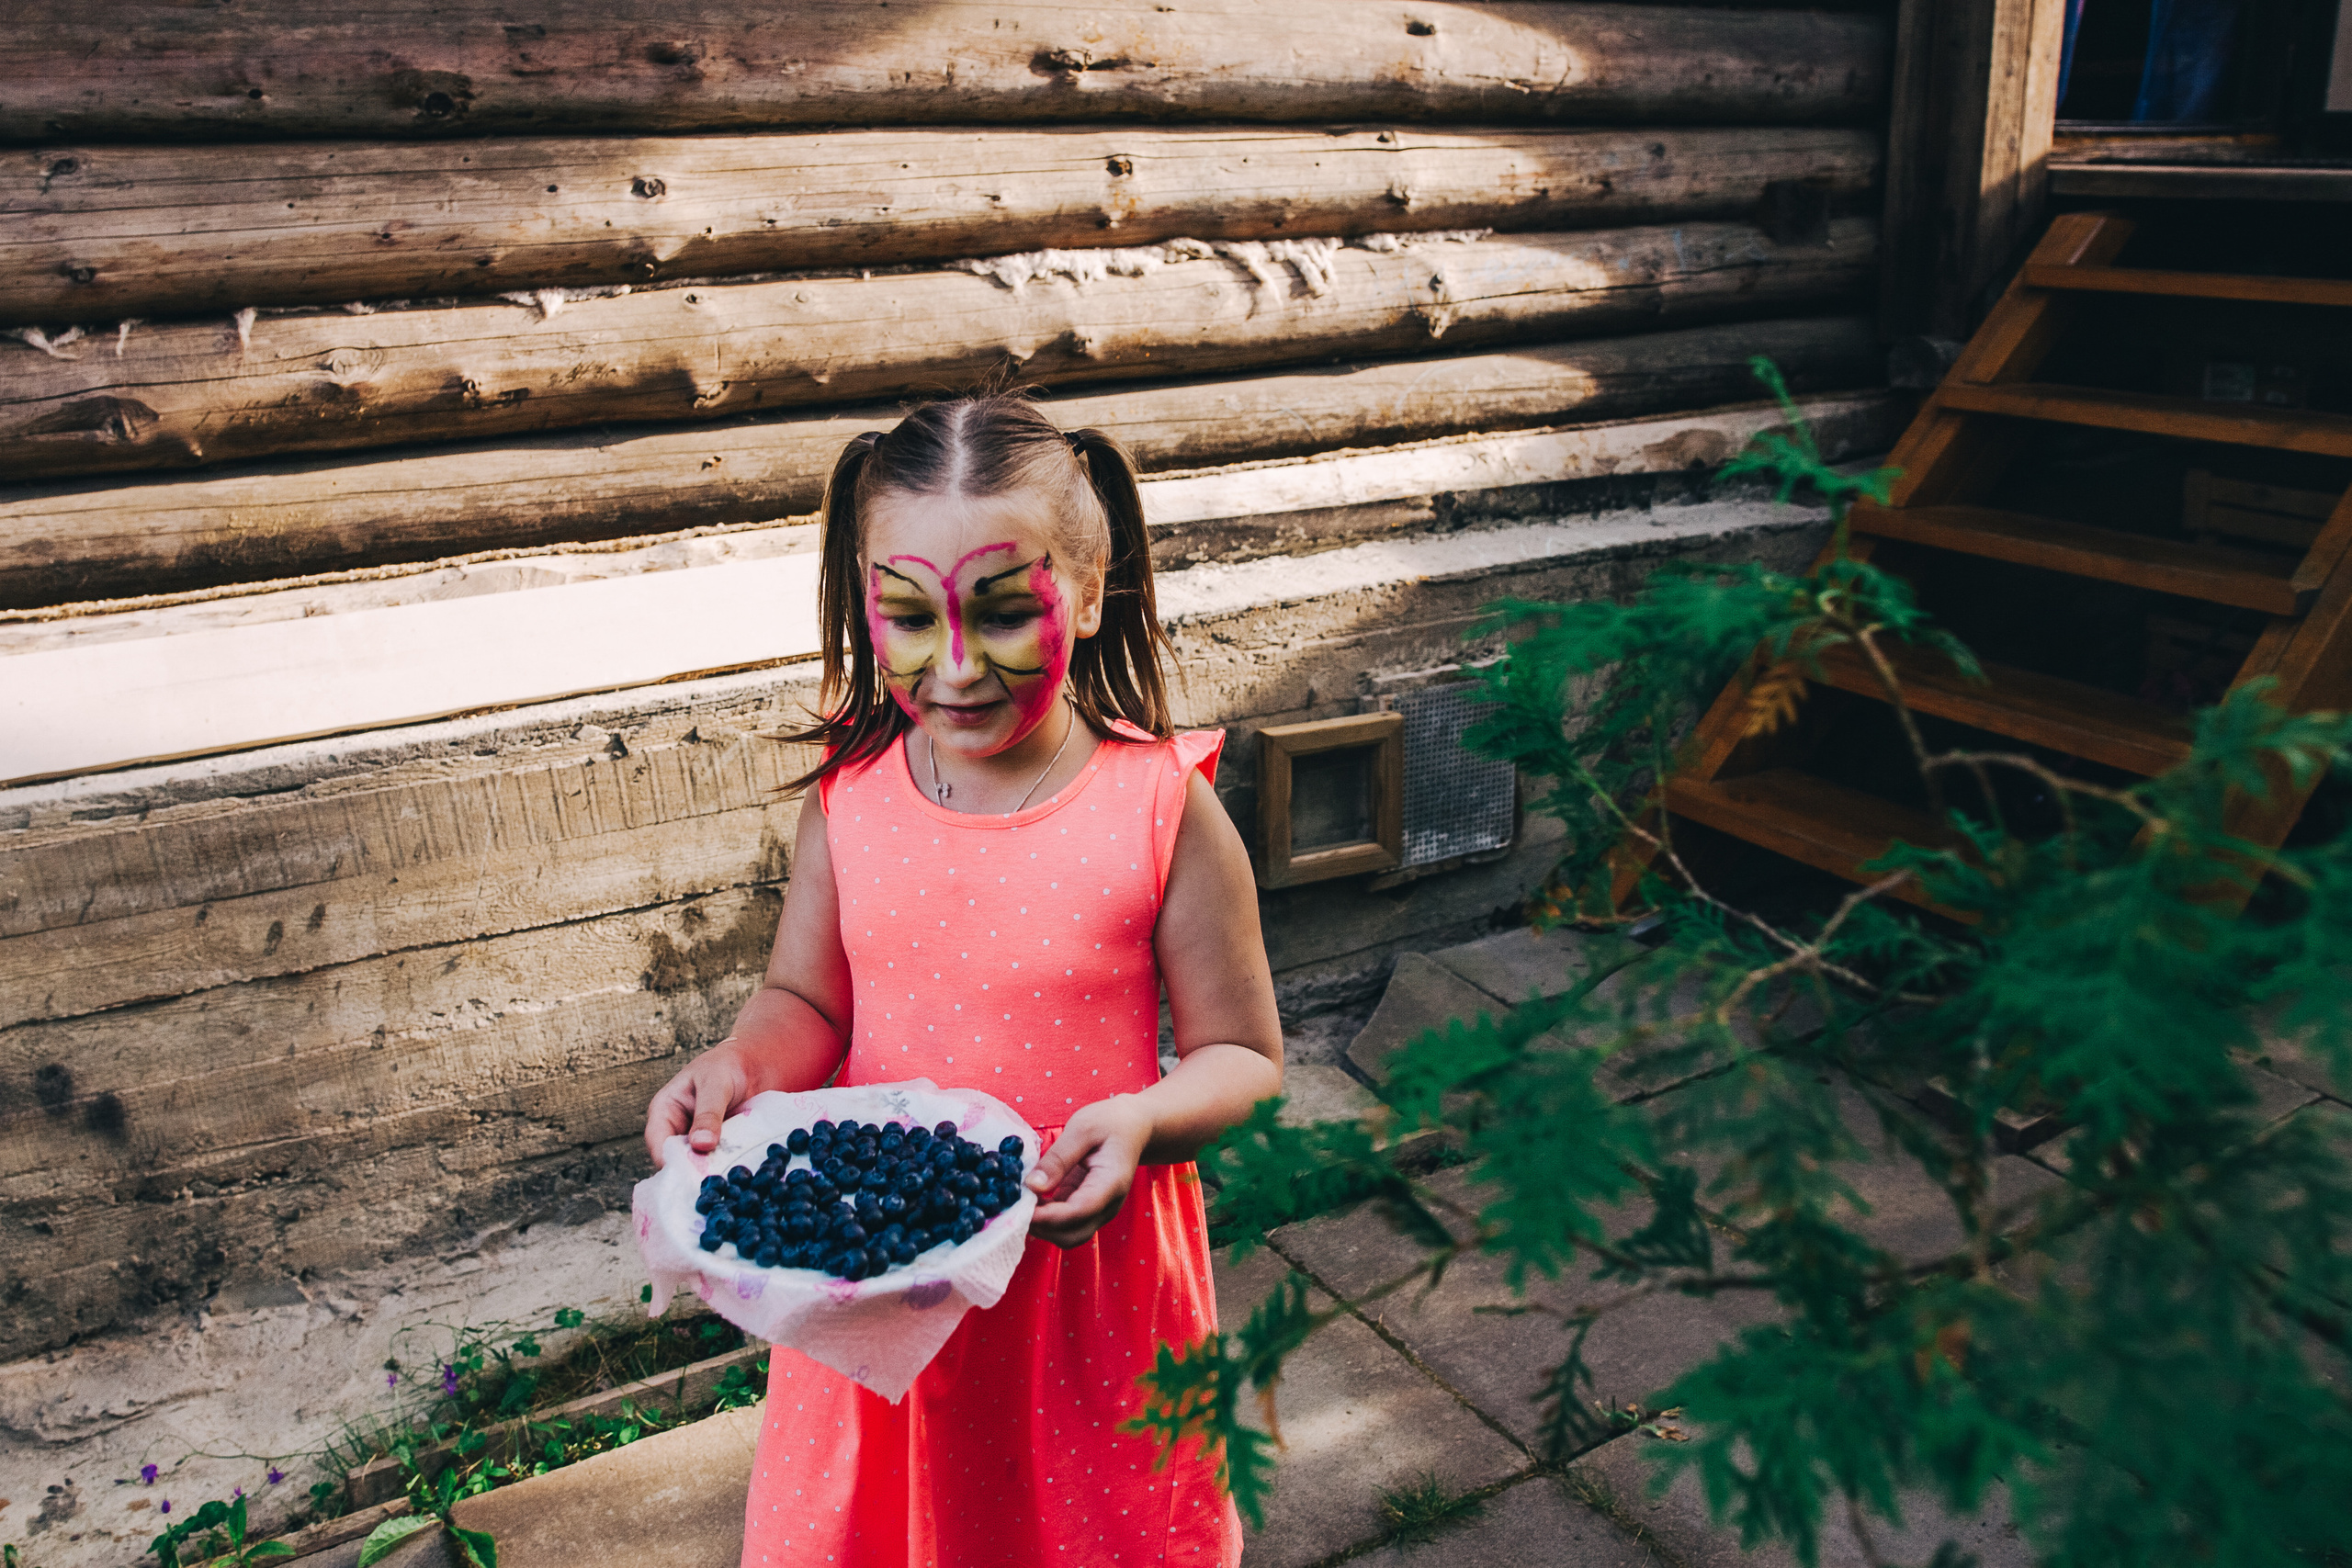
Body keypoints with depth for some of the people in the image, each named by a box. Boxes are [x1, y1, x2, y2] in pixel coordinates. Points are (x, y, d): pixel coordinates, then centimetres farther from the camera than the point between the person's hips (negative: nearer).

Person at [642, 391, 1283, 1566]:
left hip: (1086, 1255, -3)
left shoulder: (1163, 809, -16)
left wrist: (1142, 1121, -29)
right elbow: (807, 1001, 6)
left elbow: (1242, 1053, -10)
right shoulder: (849, 795, -6)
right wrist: (740, 1064, -15)